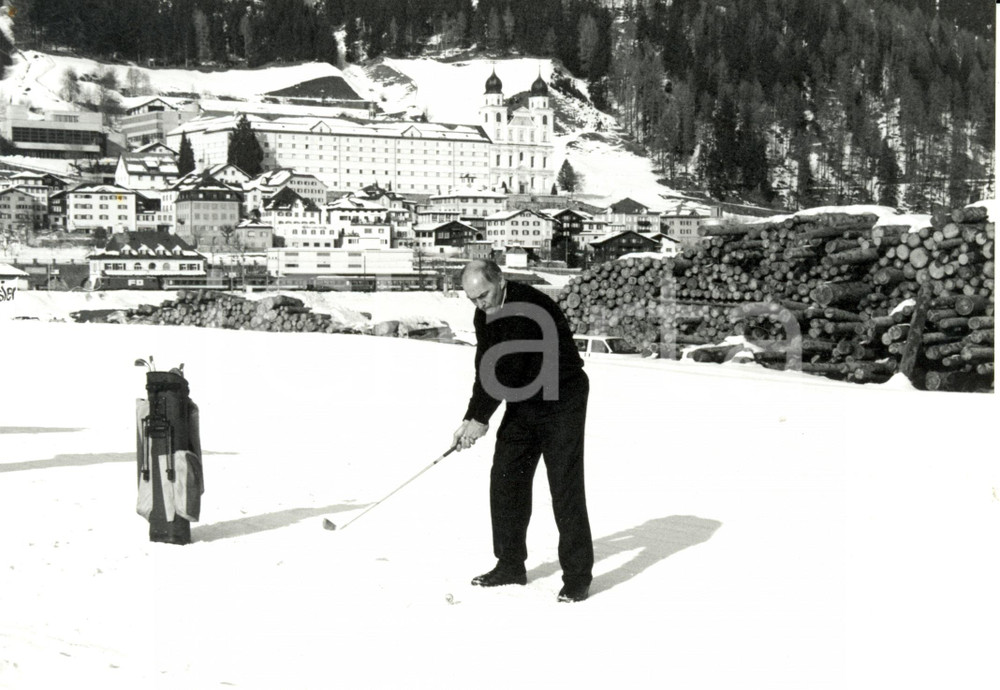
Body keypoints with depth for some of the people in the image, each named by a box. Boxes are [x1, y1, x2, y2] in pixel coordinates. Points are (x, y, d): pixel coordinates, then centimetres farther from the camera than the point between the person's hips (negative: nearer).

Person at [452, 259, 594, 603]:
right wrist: (472, 418, -9)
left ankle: (577, 576, -3)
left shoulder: (531, 308, -27)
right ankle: (511, 565, 18)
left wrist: (480, 418, -23)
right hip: (521, 404, 8)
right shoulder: (484, 315, 1)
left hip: (561, 403, -8)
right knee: (505, 480, 6)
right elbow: (486, 369, 2)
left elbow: (509, 368, -27)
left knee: (565, 487, -9)